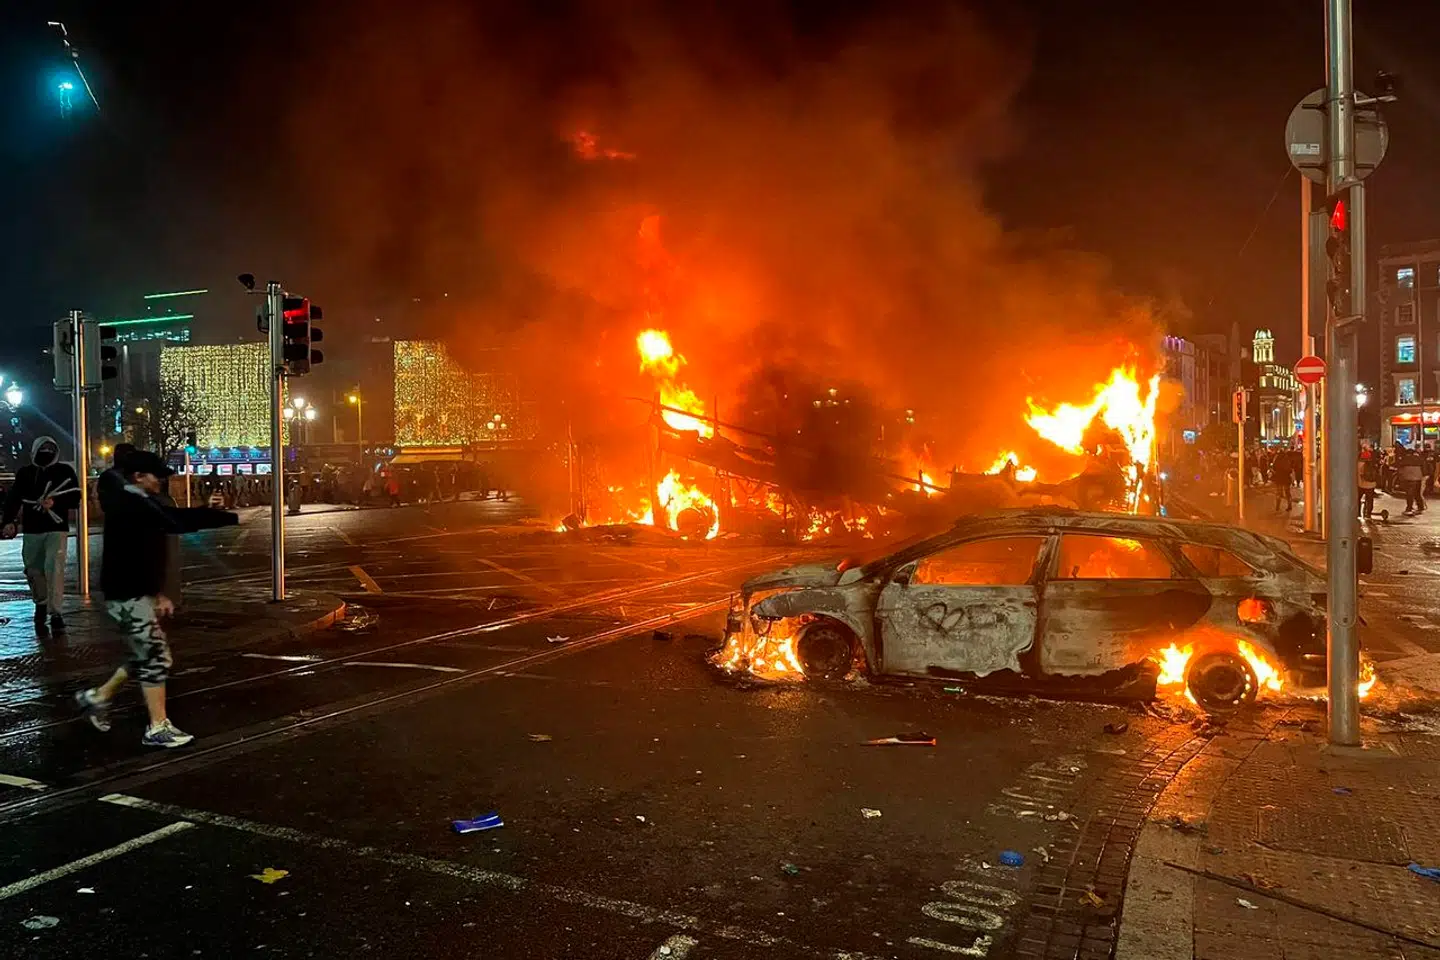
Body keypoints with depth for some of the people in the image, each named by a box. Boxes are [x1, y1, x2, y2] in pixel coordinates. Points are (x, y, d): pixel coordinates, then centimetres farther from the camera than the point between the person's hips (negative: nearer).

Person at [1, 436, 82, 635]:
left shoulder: (65, 471, 1)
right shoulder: (24, 473, 6)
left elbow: (75, 499, 0)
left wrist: (55, 503, -18)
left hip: (57, 529, -3)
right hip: (31, 530, 3)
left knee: (54, 568, -14)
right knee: (33, 570, 9)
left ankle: (55, 613, -11)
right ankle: (41, 605, 31)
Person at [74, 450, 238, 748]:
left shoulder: (134, 505, 13)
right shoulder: (133, 505, -20)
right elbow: (180, 521, -32)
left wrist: (157, 594, 17)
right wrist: (233, 517, -29)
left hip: (134, 592, 10)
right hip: (128, 596, -10)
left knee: (147, 656, 19)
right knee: (156, 657, -4)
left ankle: (97, 697, 33)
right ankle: (158, 728, 3)